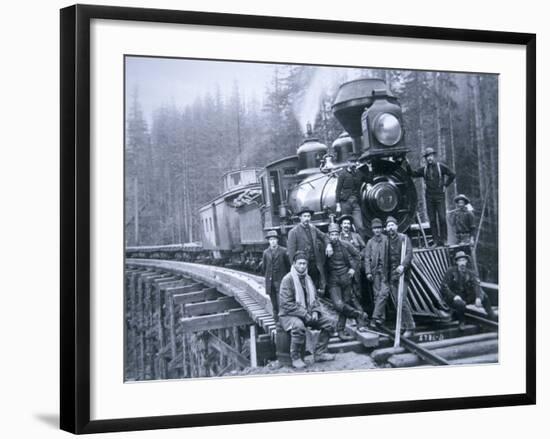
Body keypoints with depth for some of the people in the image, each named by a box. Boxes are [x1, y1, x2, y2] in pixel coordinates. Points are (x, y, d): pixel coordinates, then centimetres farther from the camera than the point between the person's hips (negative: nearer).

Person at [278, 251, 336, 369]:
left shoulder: (307, 278, 12)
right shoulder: (288, 279, -13)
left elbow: (314, 298, 18)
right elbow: (286, 304, -19)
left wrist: (315, 311, -4)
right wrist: (304, 314, -21)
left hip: (308, 314, 8)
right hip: (289, 315, -8)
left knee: (328, 323, -3)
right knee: (299, 326, -38)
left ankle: (319, 353, 5)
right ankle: (295, 358, -23)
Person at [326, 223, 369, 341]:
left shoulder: (345, 245, -2)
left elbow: (357, 255, 12)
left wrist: (354, 268, 5)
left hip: (346, 278, 2)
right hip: (333, 280, -2)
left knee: (345, 304, 4)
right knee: (338, 305, -17)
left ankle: (341, 331, 14)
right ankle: (359, 315, 3)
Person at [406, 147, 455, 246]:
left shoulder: (441, 167, 0)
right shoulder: (424, 169, 8)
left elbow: (452, 175, 6)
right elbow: (413, 174, 2)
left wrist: (445, 186, 1)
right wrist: (407, 165, -11)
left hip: (439, 196, -3)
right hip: (429, 197, 3)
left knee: (442, 218, -7)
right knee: (432, 219, 2)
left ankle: (443, 240, -1)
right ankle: (436, 241, 6)